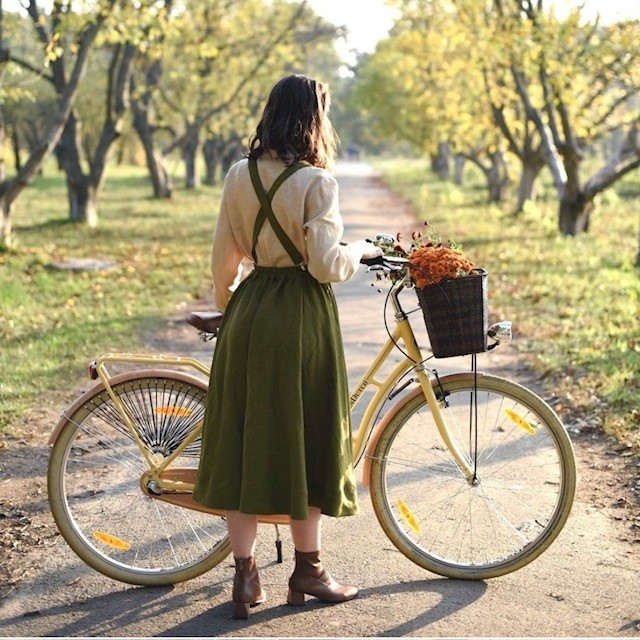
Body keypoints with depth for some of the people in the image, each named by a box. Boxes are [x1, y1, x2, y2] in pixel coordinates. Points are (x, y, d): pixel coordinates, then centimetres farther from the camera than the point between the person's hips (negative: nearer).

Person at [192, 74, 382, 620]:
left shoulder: (239, 175, 4)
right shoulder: (315, 181, -12)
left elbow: (224, 257, 9)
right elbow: (326, 265, -16)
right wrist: (363, 250, 3)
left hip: (249, 311, 5)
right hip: (302, 315, -5)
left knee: (245, 439, 9)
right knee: (305, 439, 8)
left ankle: (245, 575, 14)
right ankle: (308, 569, 20)